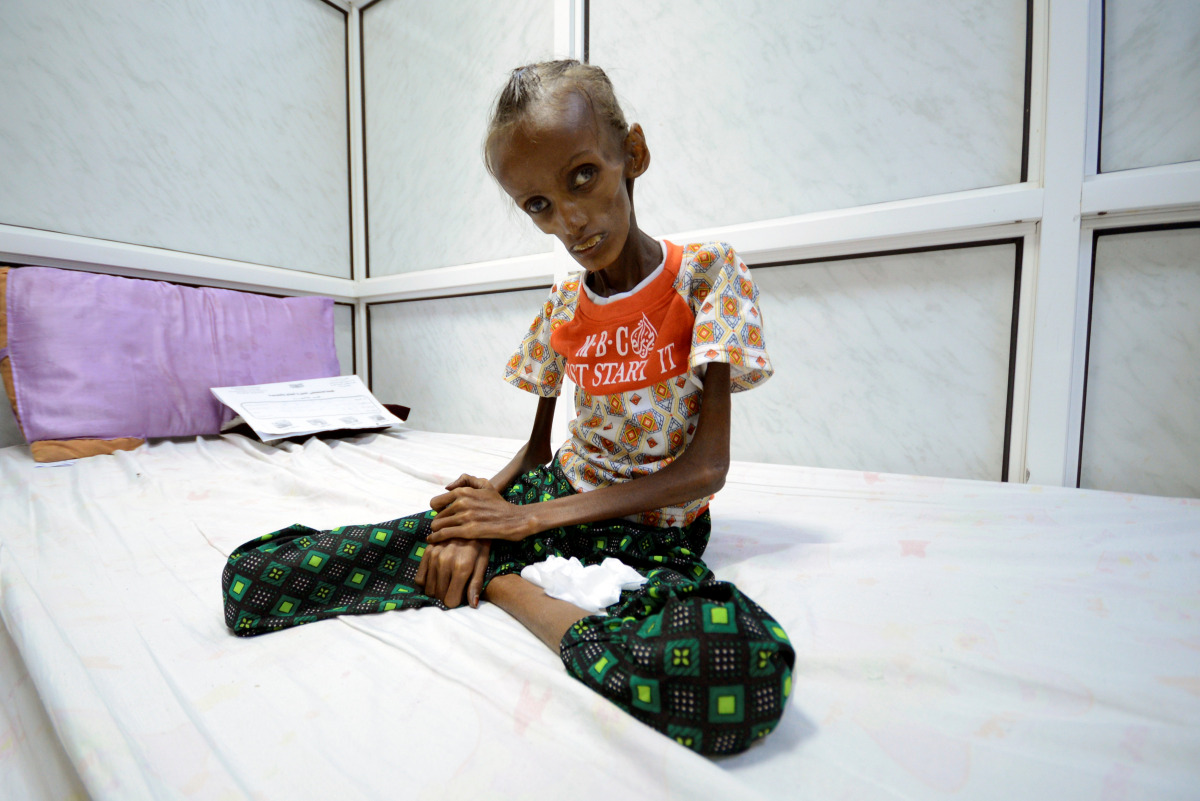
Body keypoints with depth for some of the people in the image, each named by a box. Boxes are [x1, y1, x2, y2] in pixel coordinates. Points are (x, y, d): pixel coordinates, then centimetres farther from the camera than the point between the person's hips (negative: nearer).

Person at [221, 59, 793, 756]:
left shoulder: (707, 273, -8)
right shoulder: (563, 306, 5)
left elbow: (705, 467, -14)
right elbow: (537, 452, 9)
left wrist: (531, 519, -15)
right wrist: (480, 513, -13)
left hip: (657, 530, -1)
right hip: (554, 493, 3)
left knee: (744, 666, -40)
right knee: (254, 575, -10)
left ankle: (504, 585, -17)